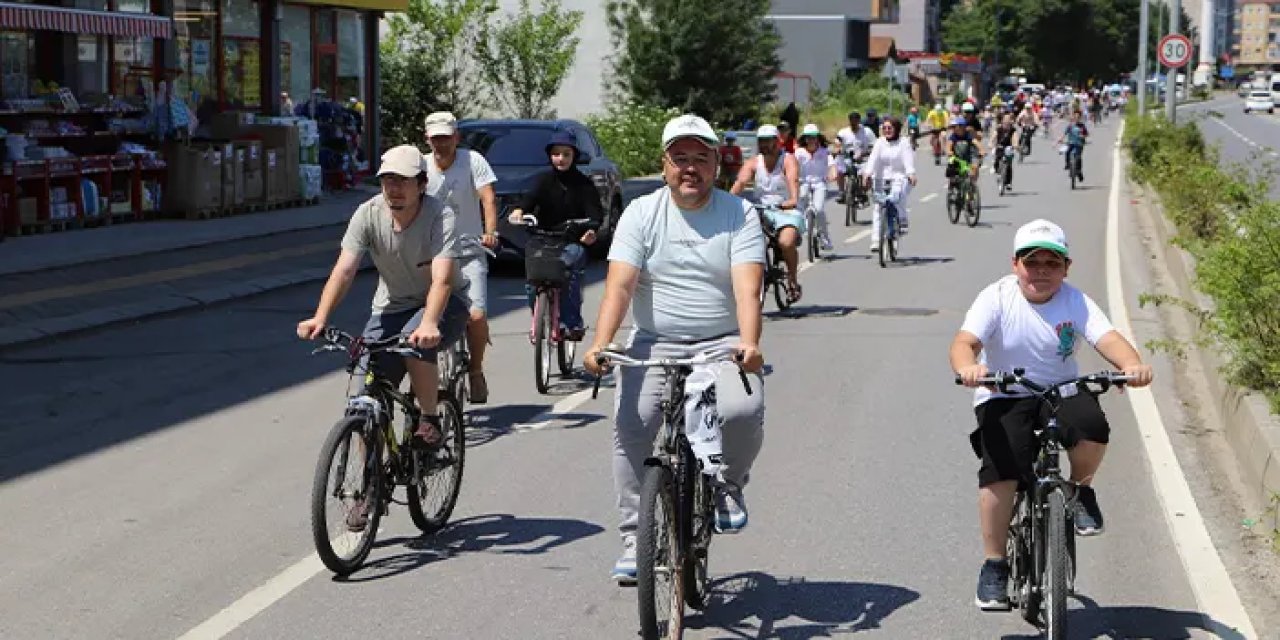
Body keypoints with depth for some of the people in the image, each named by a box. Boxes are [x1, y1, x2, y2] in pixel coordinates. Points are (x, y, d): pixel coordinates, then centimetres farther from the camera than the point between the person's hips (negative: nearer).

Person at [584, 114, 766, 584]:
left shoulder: (739, 215, 0)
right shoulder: (641, 214, 2)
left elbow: (747, 286, -14)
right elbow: (619, 284, -9)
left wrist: (749, 343, -32)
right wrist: (600, 344, -24)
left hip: (722, 344, -1)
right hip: (654, 344, 1)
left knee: (742, 411, -28)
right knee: (630, 428, -17)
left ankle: (729, 484, 5)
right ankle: (634, 539, -4)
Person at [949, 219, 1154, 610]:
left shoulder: (1075, 302, -4)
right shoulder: (997, 298, -9)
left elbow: (1107, 338, -20)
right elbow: (965, 341, -23)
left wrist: (1131, 364, -43)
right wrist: (967, 368, -48)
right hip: (1004, 399, -1)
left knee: (1092, 427, -31)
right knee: (1000, 470, -23)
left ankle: (1080, 489, 2)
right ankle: (994, 564, -6)